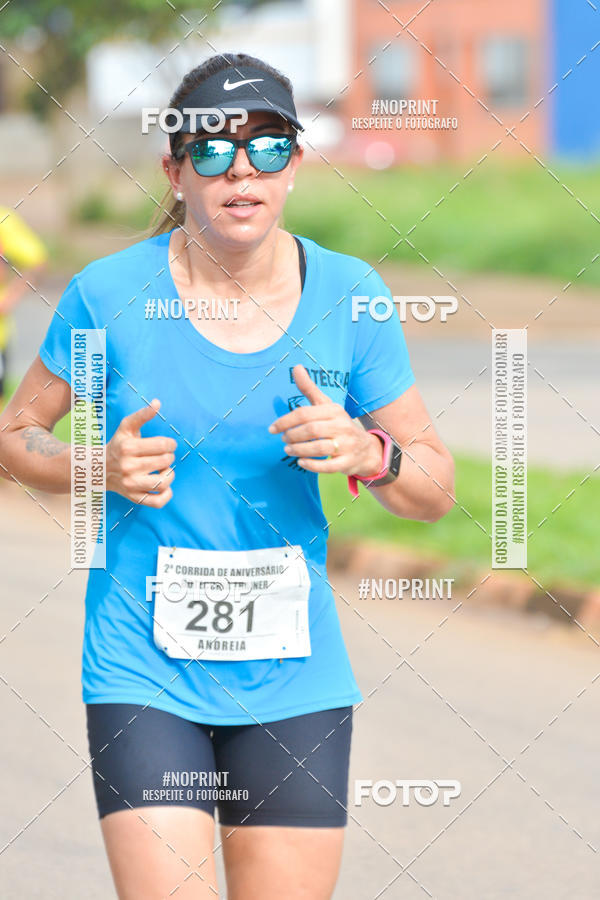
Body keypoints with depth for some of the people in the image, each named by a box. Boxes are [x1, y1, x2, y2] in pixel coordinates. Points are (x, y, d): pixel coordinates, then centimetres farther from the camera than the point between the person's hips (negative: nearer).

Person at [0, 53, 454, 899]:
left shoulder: (349, 294, 0)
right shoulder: (109, 295, -6)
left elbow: (436, 489, 6)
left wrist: (369, 454, -16)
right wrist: (101, 470, -13)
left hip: (294, 678, 2)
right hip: (143, 672, -2)